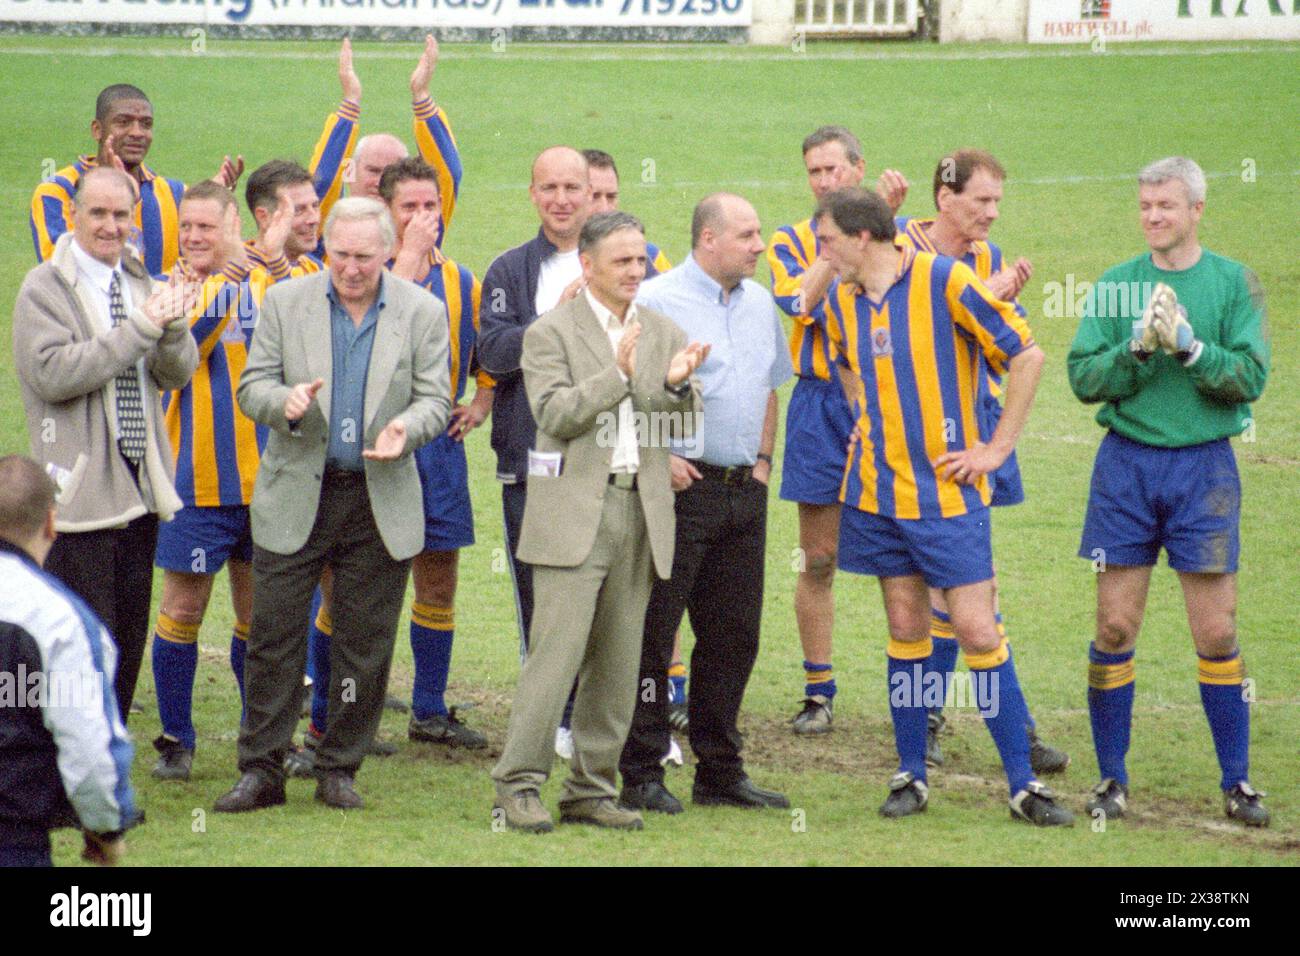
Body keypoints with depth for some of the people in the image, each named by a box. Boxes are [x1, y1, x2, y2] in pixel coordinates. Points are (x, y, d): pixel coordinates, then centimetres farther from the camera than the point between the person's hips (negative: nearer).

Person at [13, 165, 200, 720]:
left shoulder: (139, 283, 14)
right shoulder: (45, 289, -6)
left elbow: (177, 374, 9)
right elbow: (53, 373, -20)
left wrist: (173, 326, -13)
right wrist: (141, 328, -21)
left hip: (140, 483, 7)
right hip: (83, 487, -7)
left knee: (129, 638, 10)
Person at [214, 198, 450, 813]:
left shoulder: (421, 312, 2)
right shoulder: (285, 303, 2)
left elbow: (435, 399, 1)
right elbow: (252, 387, 2)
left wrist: (405, 428, -21)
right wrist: (286, 401, -21)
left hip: (380, 502, 0)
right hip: (295, 496, 0)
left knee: (365, 644, 5)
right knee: (273, 636, -1)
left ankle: (339, 770, 16)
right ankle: (260, 770, 7)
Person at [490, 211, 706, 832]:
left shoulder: (664, 333, 14)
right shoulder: (551, 332, 0)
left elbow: (684, 425, 9)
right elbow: (554, 414, -12)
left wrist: (677, 385, -12)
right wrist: (618, 374, -21)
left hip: (642, 511, 5)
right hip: (575, 512, -5)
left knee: (617, 663, 7)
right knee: (556, 652, -11)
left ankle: (592, 790, 13)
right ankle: (518, 787, -6)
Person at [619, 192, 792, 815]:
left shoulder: (760, 304, 14)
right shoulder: (657, 301, -9)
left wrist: (763, 460, 14)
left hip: (744, 490, 7)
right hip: (681, 485, -7)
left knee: (733, 634, 10)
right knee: (654, 630, -4)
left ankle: (720, 772, 18)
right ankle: (642, 775, 0)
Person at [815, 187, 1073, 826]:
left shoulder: (945, 281, -14)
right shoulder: (841, 301, 6)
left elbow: (1026, 354, -11)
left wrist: (997, 447, -10)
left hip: (947, 491, -5)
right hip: (877, 490, 5)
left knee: (978, 633, -6)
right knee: (906, 629, 8)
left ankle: (1023, 785, 0)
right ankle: (911, 777, 16)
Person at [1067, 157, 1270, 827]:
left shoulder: (1233, 283, 1)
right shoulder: (1115, 285, 5)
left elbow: (1251, 376, -7)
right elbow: (1083, 377, -1)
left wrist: (1191, 348, -20)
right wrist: (1135, 349, -17)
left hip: (1203, 465, -1)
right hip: (1125, 465, 1)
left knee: (1216, 633, 0)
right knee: (1115, 627, 1)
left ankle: (1236, 780, 10)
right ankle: (1112, 779, 11)